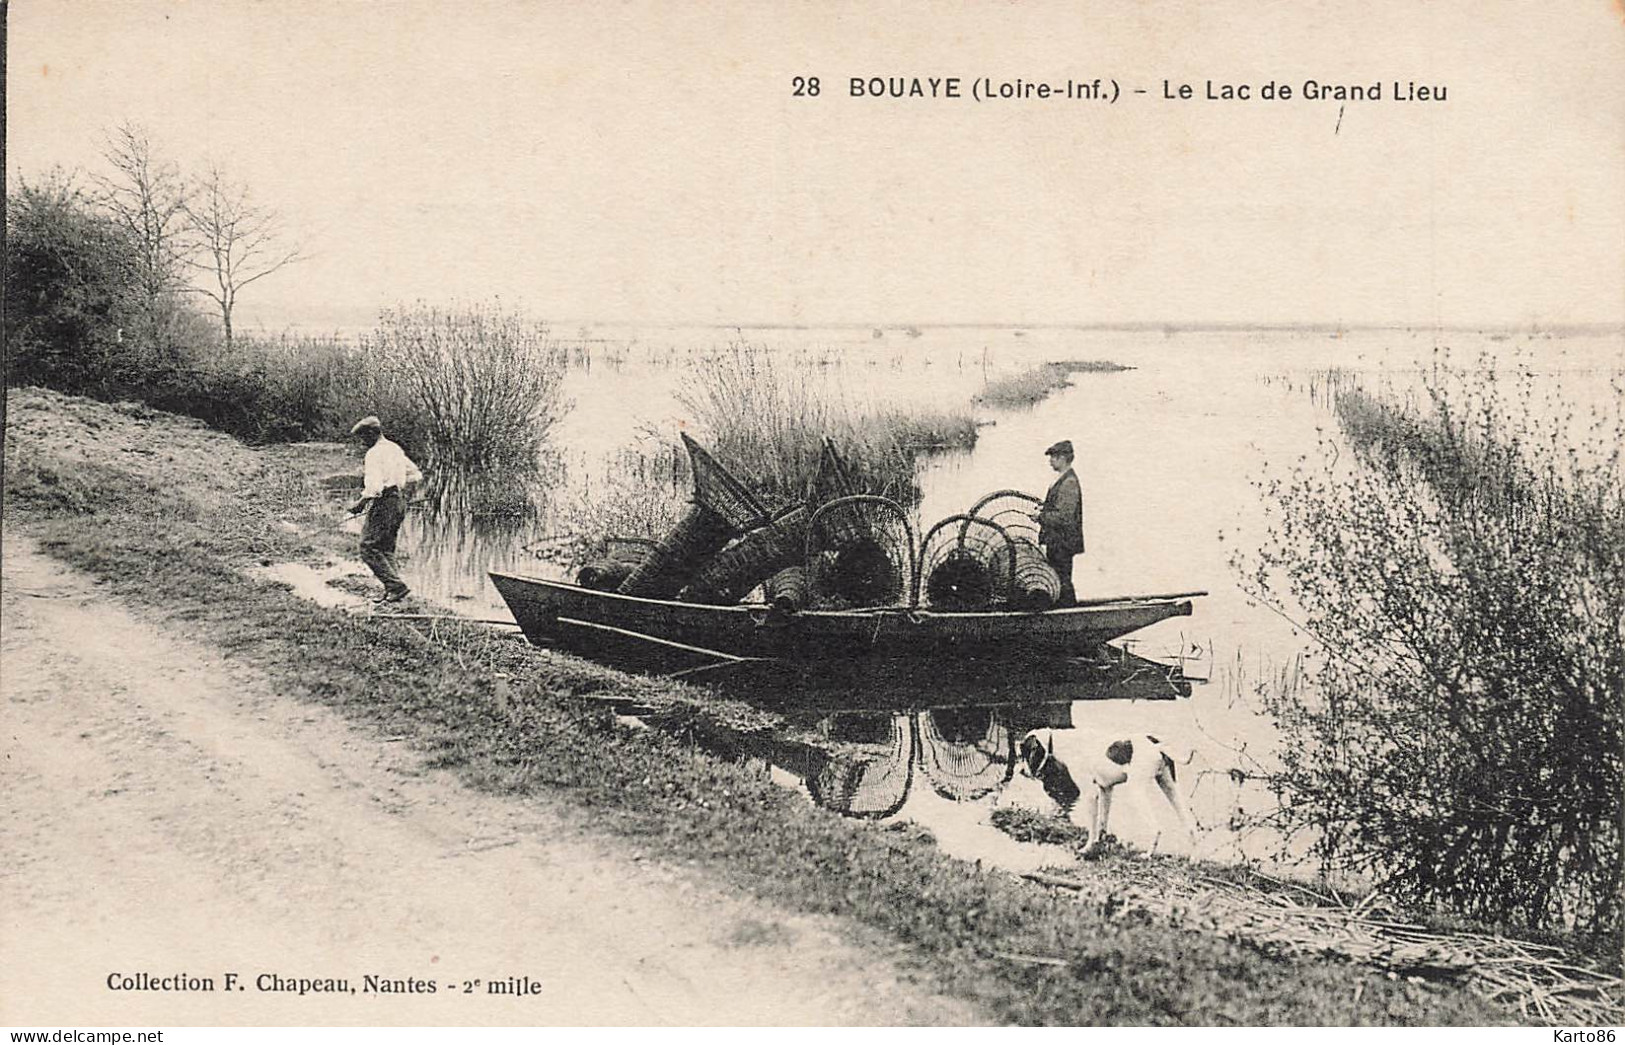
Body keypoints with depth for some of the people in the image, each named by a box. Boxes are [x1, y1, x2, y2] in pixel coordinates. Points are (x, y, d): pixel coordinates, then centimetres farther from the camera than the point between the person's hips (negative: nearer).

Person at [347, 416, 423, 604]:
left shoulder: (374, 453, -12)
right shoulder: (396, 449, 15)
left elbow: (374, 487, -22)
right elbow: (416, 475, 20)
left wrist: (359, 505, -12)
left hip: (383, 503, -9)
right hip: (399, 502, 9)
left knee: (369, 548, -6)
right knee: (386, 549, 15)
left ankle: (396, 585, -13)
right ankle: (391, 590, 10)